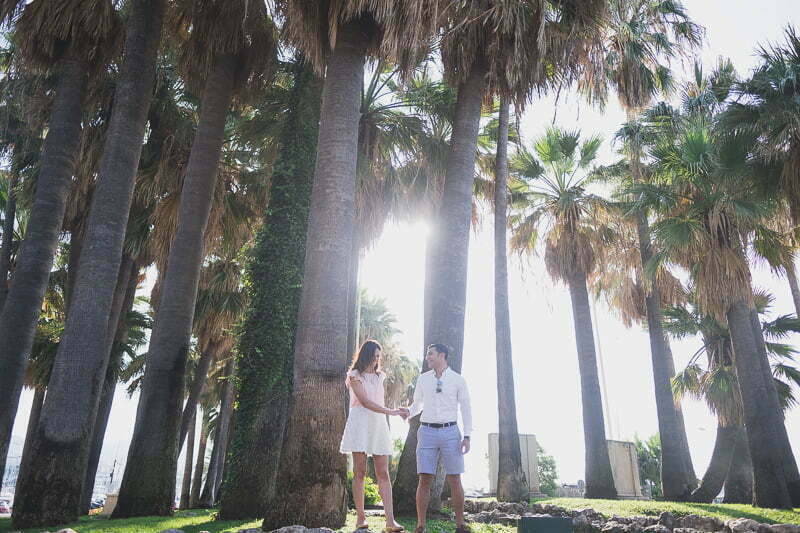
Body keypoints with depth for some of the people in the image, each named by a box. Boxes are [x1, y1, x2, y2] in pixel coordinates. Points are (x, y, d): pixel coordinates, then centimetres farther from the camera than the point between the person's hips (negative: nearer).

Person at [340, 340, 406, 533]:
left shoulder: (380, 376, 18)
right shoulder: (355, 375, 0)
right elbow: (365, 401, -10)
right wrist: (390, 411, -15)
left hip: (379, 425, 5)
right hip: (360, 424, -4)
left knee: (383, 473, -3)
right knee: (359, 472, -2)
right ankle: (361, 517, 5)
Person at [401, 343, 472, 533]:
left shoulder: (458, 380, 3)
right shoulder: (422, 379, 9)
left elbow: (466, 409, 4)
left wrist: (467, 436, -4)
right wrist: (408, 412, -3)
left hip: (450, 432, -1)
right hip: (427, 432, 1)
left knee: (454, 480, 0)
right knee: (425, 480, -3)